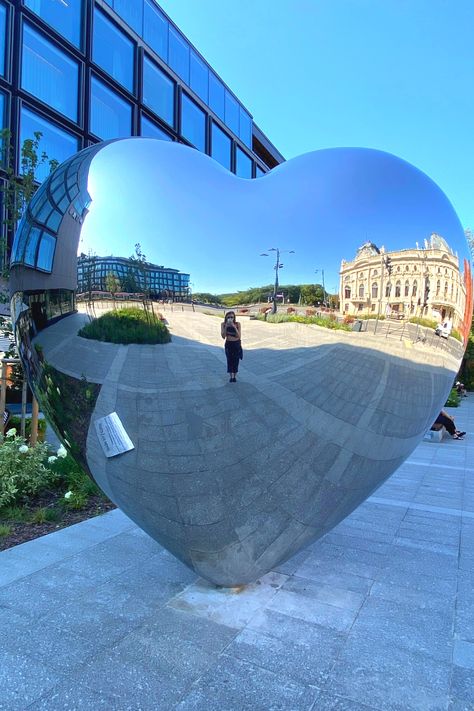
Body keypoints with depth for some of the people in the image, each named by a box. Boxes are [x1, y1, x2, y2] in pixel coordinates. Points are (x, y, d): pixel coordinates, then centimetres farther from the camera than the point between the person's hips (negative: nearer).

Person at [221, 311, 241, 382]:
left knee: (236, 360, 4)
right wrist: (226, 327, -26)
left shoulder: (237, 324, -13)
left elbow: (239, 336, -19)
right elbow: (223, 336, -16)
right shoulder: (223, 324, -10)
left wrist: (234, 327, -29)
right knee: (229, 360, 2)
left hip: (237, 344, 0)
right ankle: (231, 376, 18)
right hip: (228, 344, 1)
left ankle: (234, 376, 21)